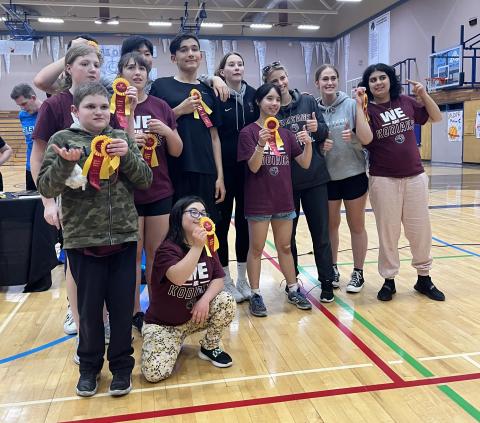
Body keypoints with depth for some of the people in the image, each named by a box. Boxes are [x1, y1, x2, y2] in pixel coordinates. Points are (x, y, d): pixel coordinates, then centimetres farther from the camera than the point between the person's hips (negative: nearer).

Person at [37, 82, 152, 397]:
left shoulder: (121, 138, 6)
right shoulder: (63, 139, 1)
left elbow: (146, 181, 3)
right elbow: (46, 188, -5)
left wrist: (127, 155, -13)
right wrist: (65, 163, -22)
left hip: (124, 237, 1)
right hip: (82, 240, -1)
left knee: (123, 306, 8)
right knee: (89, 307, 10)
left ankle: (122, 365, 27)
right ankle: (90, 365, 31)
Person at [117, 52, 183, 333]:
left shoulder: (161, 107, 5)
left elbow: (177, 151, 7)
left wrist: (167, 131, -12)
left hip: (160, 192, 3)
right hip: (126, 193, -2)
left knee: (157, 253, 10)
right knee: (132, 254, 6)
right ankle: (134, 312, 21)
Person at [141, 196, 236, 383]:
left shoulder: (208, 247, -2)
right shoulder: (167, 249, -21)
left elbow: (218, 279, -6)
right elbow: (178, 278, -39)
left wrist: (205, 299, -24)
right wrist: (196, 247, -44)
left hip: (197, 315, 4)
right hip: (163, 323, -4)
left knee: (227, 302, -23)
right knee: (155, 373, -21)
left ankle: (209, 347, 4)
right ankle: (173, 343, 14)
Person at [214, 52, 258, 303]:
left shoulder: (252, 94, 7)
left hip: (248, 168, 4)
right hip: (224, 168, -4)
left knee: (245, 220, 10)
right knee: (222, 221, 5)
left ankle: (242, 278, 24)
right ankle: (225, 280, 18)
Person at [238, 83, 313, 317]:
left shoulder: (285, 133, 8)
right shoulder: (248, 132, -5)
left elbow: (305, 163, 5)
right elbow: (253, 167, -13)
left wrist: (308, 143, -14)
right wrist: (261, 145, -30)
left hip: (283, 199, 4)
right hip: (258, 201, -4)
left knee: (285, 246, 14)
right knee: (256, 249, 5)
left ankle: (293, 289, 26)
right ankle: (255, 295, 15)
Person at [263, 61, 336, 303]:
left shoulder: (308, 101, 5)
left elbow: (325, 131, 6)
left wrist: (317, 128, -15)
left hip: (315, 177, 1)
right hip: (285, 181, -1)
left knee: (321, 233, 4)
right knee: (287, 233, 11)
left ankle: (327, 282, 16)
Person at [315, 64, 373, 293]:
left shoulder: (351, 104, -8)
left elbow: (366, 138, -15)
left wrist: (359, 106, -20)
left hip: (354, 175, -2)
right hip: (327, 177, 2)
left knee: (356, 226, 10)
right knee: (331, 225, 15)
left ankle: (358, 273, 25)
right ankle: (332, 269, 32)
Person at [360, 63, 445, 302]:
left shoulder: (406, 102, 6)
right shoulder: (368, 110, -4)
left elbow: (437, 118, 15)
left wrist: (423, 94, 2)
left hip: (415, 177, 3)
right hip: (383, 180, -3)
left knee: (420, 230, 9)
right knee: (388, 232, 5)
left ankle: (424, 278, 26)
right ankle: (389, 280, 19)